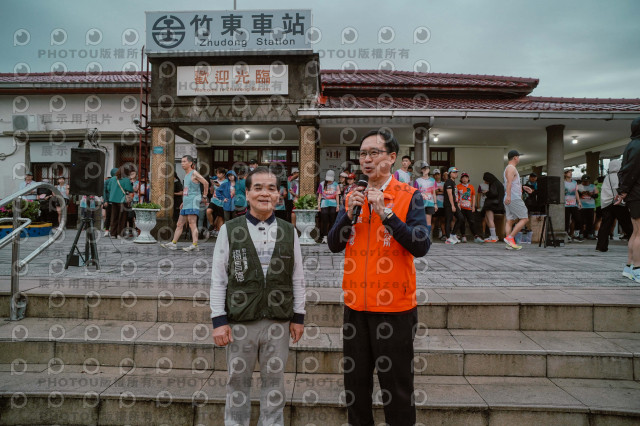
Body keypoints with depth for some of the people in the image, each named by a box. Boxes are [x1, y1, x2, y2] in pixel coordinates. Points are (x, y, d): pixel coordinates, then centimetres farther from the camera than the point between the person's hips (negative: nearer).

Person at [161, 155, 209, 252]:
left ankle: (194, 245, -17)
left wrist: (204, 196, -10)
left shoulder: (194, 173, -6)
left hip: (192, 203, -9)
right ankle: (173, 243, 15)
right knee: (179, 224, 10)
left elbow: (206, 183, -15)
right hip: (186, 204, 9)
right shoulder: (186, 175, 22)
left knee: (192, 225, -14)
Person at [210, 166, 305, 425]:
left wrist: (298, 316, 5)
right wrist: (219, 320, -4)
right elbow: (218, 279, -2)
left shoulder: (289, 232, 3)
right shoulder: (229, 230, -3)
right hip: (240, 321, -1)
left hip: (279, 322, 1)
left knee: (274, 383, 14)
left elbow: (297, 278, 5)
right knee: (238, 383, 14)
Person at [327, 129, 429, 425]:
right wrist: (349, 214, -11)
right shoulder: (353, 197, 8)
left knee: (396, 384, 9)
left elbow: (421, 247, -16)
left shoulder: (409, 196, -5)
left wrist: (385, 212, -22)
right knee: (355, 380, 17)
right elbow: (334, 245, 4)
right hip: (356, 304, 4)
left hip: (395, 306, -4)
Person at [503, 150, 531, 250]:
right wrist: (508, 195, -32)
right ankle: (510, 237, -13)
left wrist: (522, 188, 29)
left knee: (510, 221, 5)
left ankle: (510, 243, 2)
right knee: (524, 218, -7)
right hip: (514, 198, -10)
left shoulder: (509, 168, 23)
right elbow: (509, 182, -22)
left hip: (510, 199, 10)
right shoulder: (511, 168, -8)